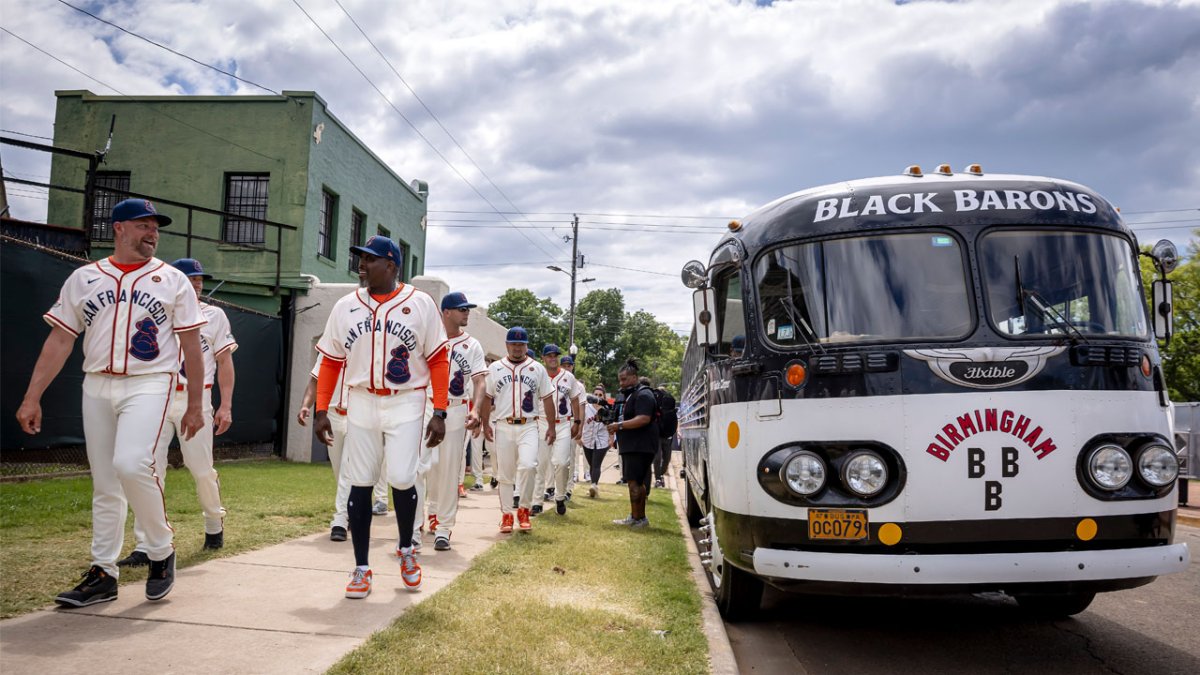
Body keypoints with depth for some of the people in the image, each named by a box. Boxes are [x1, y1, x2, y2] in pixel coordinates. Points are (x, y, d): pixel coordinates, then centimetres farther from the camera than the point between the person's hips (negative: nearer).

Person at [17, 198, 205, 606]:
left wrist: (195, 405, 0)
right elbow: (59, 341, 8)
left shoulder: (172, 280, 4)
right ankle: (102, 575, 16)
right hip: (96, 388, 3)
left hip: (148, 386, -3)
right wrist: (32, 398, 1)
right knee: (104, 485, 7)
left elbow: (191, 345, 3)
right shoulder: (84, 279, 10)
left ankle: (162, 550, -2)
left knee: (131, 465, -22)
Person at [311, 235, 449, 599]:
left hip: (406, 404, -3)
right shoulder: (346, 306, 5)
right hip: (361, 403, 3)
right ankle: (361, 568, 16)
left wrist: (439, 413, -10)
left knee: (401, 479, -11)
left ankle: (406, 550, 18)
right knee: (360, 484, 3)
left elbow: (438, 360, -4)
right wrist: (321, 411, 2)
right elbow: (330, 362, 9)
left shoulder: (420, 303, -4)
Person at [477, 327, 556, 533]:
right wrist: (485, 424, 4)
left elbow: (547, 399, 9)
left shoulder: (537, 369, 7)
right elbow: (487, 398, 11)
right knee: (504, 473, 4)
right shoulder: (494, 368, 8)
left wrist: (551, 426, 4)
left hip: (528, 426, -1)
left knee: (528, 465, -20)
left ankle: (523, 509, -2)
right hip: (503, 426, 1)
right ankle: (506, 515, 15)